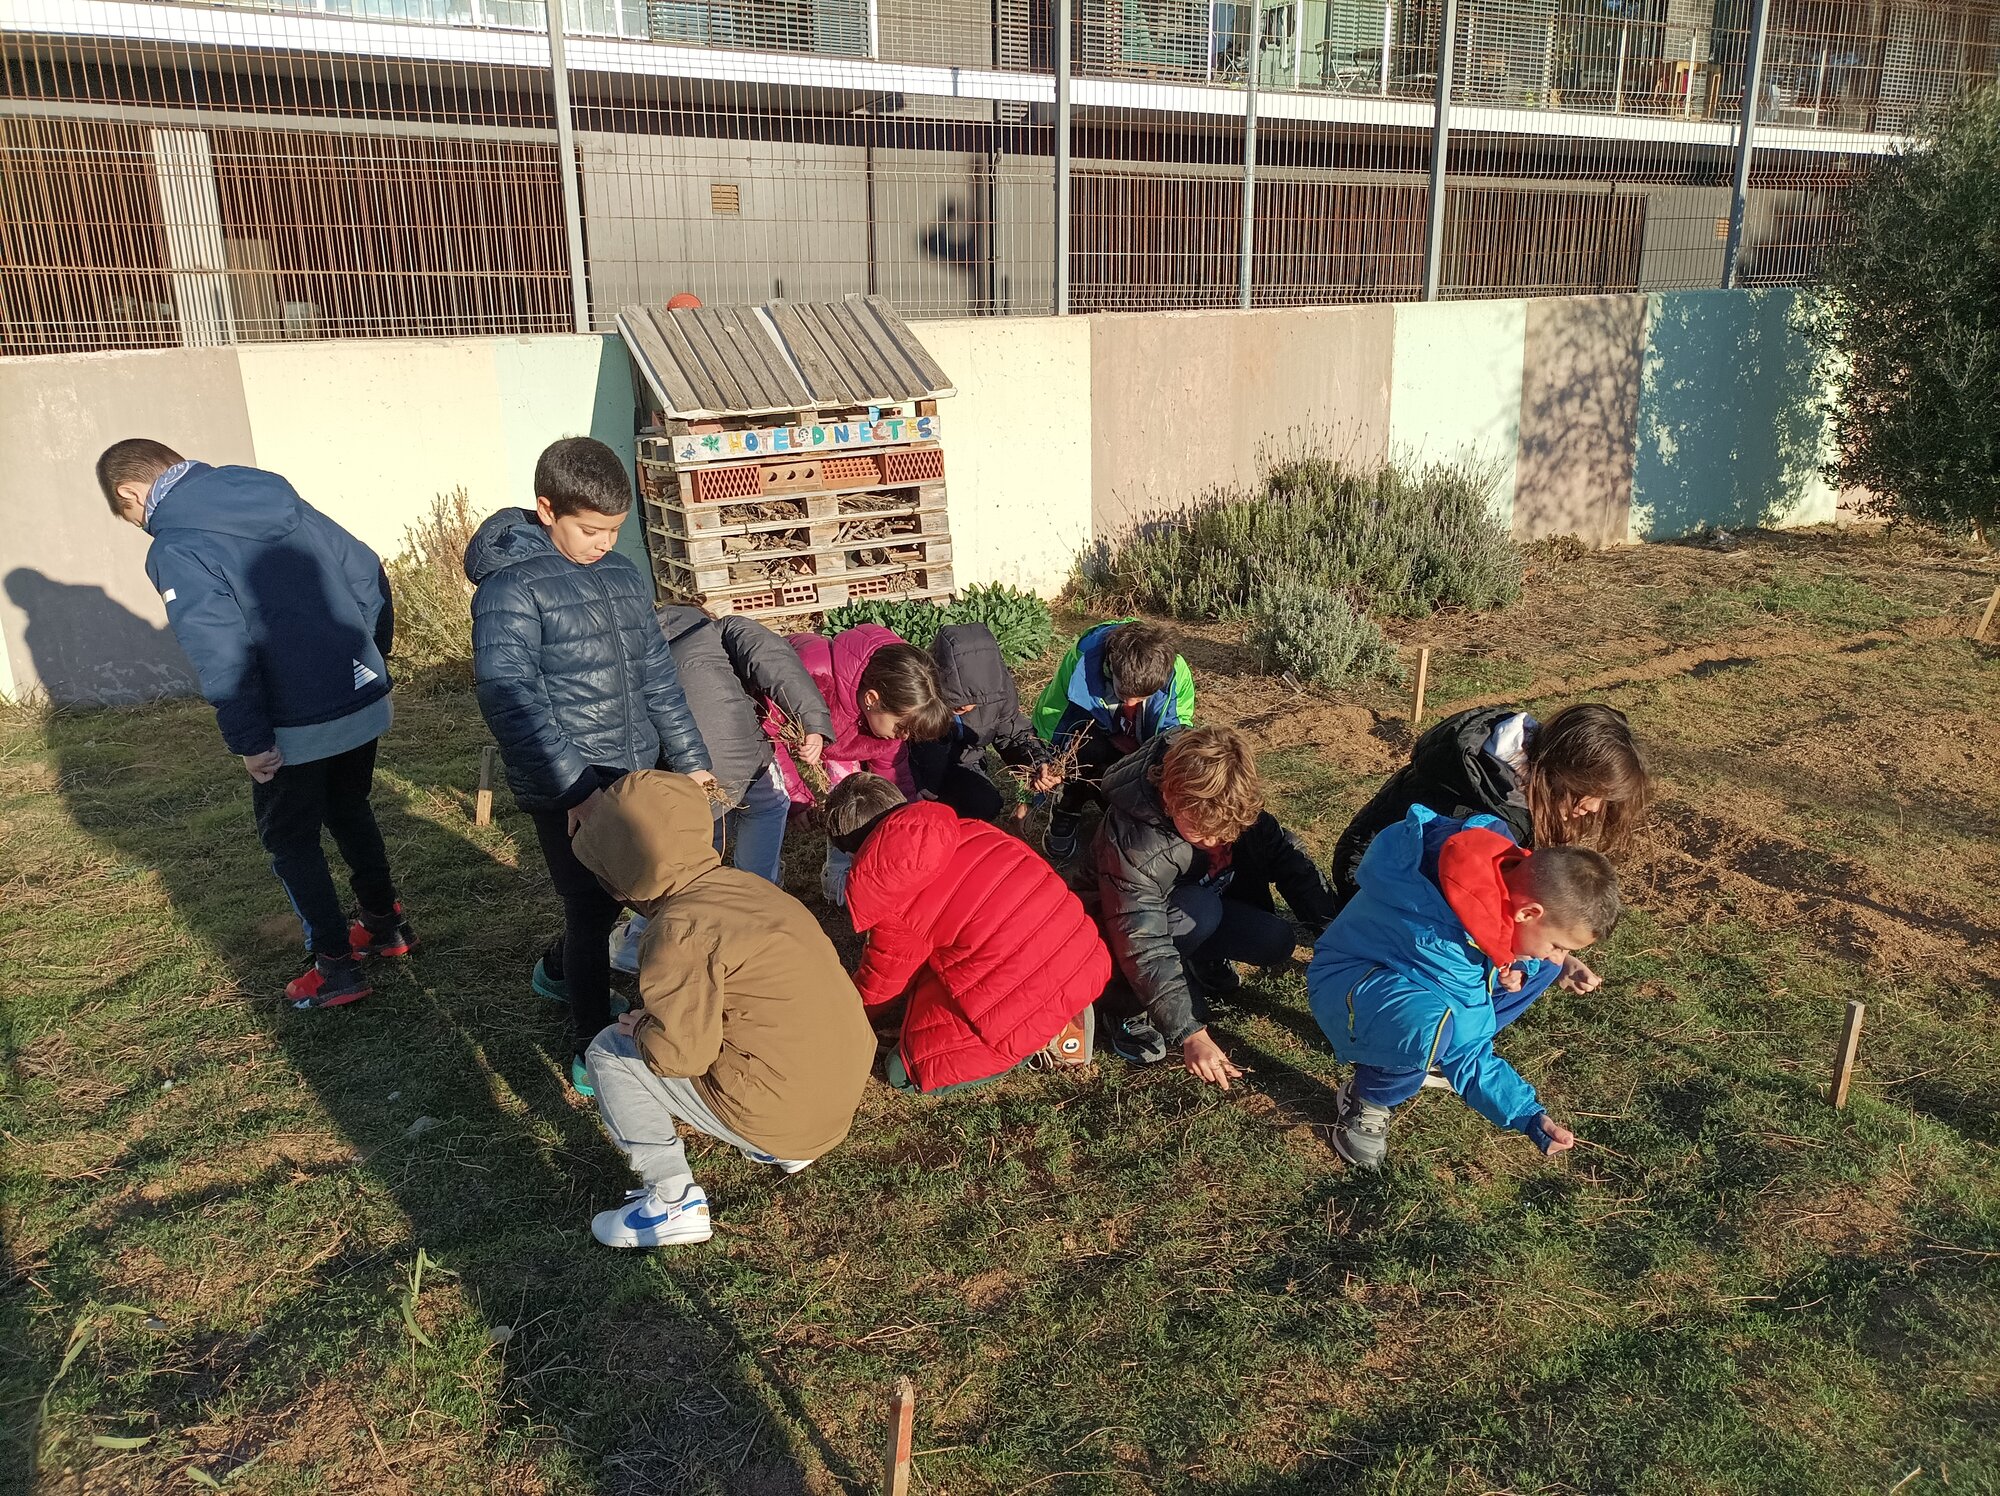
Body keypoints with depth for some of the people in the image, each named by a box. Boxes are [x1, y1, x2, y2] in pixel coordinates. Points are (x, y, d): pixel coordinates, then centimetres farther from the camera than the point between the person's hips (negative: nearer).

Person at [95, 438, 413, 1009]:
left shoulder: (174, 549, -12)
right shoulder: (280, 500, 7)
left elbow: (221, 652, -22)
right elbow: (368, 571, 9)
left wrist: (248, 741, -16)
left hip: (298, 728, -7)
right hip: (366, 700, 7)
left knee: (291, 841, 13)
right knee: (349, 810, 28)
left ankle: (337, 969, 17)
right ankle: (386, 923, 38)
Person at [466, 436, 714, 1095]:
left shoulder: (626, 577, 7)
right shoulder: (510, 589, -15)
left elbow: (657, 677, 13)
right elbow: (510, 699, -23)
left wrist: (691, 760, 13)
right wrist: (576, 788, -28)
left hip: (634, 774, 7)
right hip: (565, 790, -7)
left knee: (617, 893, 19)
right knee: (593, 911, 2)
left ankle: (560, 972, 48)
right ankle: (594, 1051, 20)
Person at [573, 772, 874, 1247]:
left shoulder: (680, 932, -18)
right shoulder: (740, 884, 6)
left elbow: (682, 1053, -20)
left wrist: (641, 1028, 1)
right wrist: (658, 1015, 11)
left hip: (784, 1118, -8)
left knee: (609, 1053, 2)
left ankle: (673, 1202, 3)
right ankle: (786, 1146, 23)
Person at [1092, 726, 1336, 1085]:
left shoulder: (1231, 800, -24)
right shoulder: (1132, 844, -39)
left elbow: (1283, 853, -12)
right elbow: (1145, 948, -38)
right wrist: (1191, 1033, -42)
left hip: (1211, 900, 6)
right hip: (1143, 913, -5)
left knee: (1275, 941, -20)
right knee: (1202, 911, -36)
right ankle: (1132, 1005, -17)